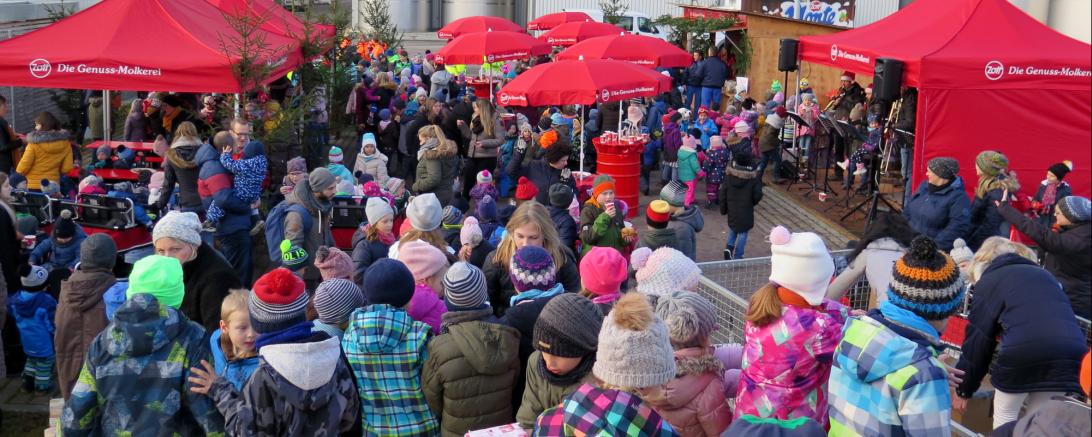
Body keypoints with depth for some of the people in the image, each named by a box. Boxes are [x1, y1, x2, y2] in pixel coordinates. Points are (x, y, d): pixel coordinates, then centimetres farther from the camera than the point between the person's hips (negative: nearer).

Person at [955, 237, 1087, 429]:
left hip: (1023, 353, -4)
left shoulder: (989, 280, 17)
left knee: (1005, 416, 17)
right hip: (1072, 354, 4)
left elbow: (978, 339, 13)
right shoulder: (1044, 275, 32)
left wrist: (964, 389, 21)